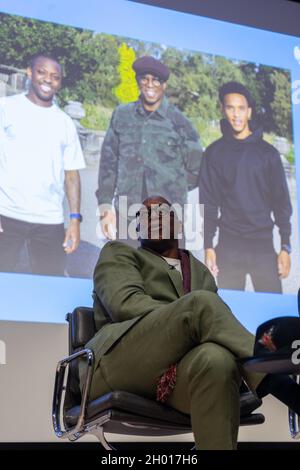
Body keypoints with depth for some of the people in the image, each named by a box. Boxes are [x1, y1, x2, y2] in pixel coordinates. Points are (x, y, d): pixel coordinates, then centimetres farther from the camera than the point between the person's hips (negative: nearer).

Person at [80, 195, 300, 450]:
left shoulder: (200, 271, 32)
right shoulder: (118, 253, 20)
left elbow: (220, 318, 18)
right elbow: (126, 303, -1)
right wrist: (183, 317, -14)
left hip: (181, 367, 3)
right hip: (118, 364, -3)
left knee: (217, 359, -38)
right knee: (201, 303, -31)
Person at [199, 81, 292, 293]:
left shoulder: (267, 152, 5)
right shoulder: (214, 153, 6)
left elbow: (281, 201, 5)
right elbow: (209, 202, 5)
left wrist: (286, 246, -1)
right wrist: (208, 246, -2)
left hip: (264, 244, 0)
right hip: (228, 245, 0)